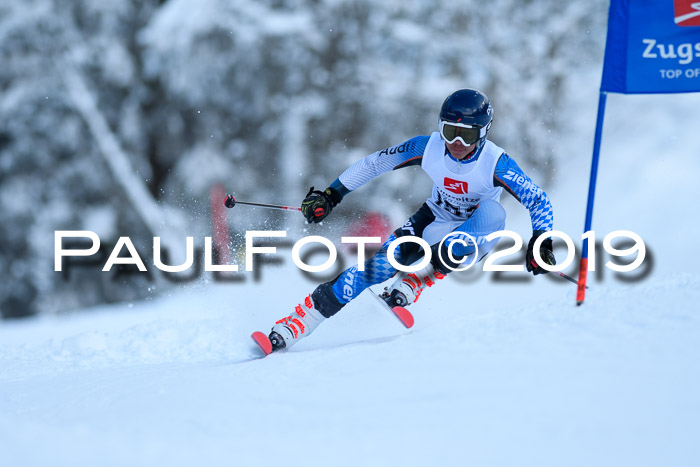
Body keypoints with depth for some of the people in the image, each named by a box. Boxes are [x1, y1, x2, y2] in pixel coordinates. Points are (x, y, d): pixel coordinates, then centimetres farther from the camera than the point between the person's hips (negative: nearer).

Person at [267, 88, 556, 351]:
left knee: (493, 211, -37)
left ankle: (412, 282, -28)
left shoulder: (495, 164, -26)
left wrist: (540, 243, -33)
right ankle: (295, 324, -17)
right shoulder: (429, 147, -18)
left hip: (475, 238, -2)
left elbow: (539, 201, -19)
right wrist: (331, 195, -8)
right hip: (434, 221, 2)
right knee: (382, 265, -23)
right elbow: (374, 164, -7)